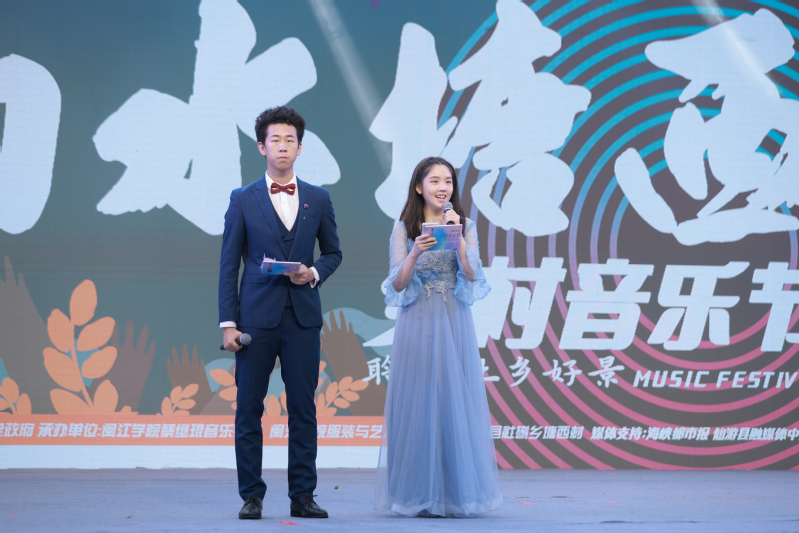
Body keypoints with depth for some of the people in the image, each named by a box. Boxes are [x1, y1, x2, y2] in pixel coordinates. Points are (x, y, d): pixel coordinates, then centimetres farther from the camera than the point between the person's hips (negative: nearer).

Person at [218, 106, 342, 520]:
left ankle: (302, 496, 8)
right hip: (256, 317, -1)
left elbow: (333, 252, 19)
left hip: (303, 318, 1)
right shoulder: (243, 200, 5)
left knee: (303, 408, 2)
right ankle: (251, 496, 7)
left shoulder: (318, 199, 10)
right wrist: (228, 322, -4)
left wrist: (315, 272, -5)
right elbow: (228, 264, 3)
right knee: (249, 409, 0)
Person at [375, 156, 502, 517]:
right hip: (417, 323, -1)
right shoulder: (404, 228, 4)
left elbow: (472, 274, -3)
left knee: (457, 402, -1)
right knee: (418, 403, -2)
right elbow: (397, 285, -2)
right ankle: (419, 496, 3)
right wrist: (416, 252, -18)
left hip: (454, 324, 1)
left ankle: (458, 494, 6)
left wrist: (457, 236, -15)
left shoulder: (465, 226, 8)